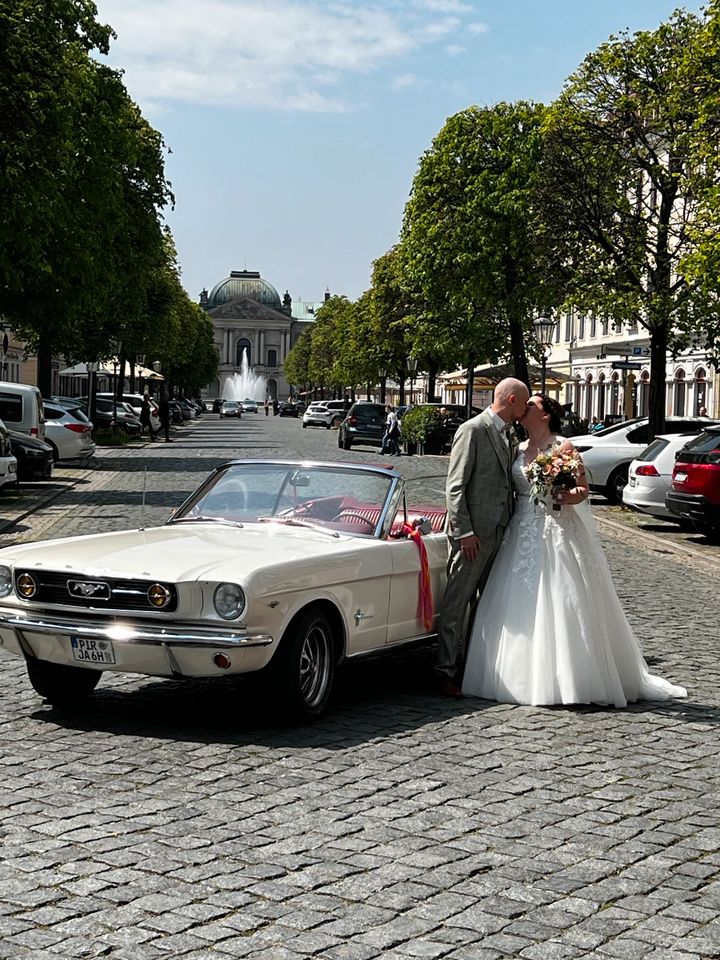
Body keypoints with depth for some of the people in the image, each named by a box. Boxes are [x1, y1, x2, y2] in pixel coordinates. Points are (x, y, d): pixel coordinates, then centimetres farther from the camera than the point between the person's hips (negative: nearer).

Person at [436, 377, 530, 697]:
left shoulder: (508, 436, 16)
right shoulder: (472, 431, -10)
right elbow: (455, 487, -13)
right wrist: (464, 532, -19)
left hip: (499, 532, 9)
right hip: (473, 533, -9)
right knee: (457, 603, -4)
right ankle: (447, 672, 1)